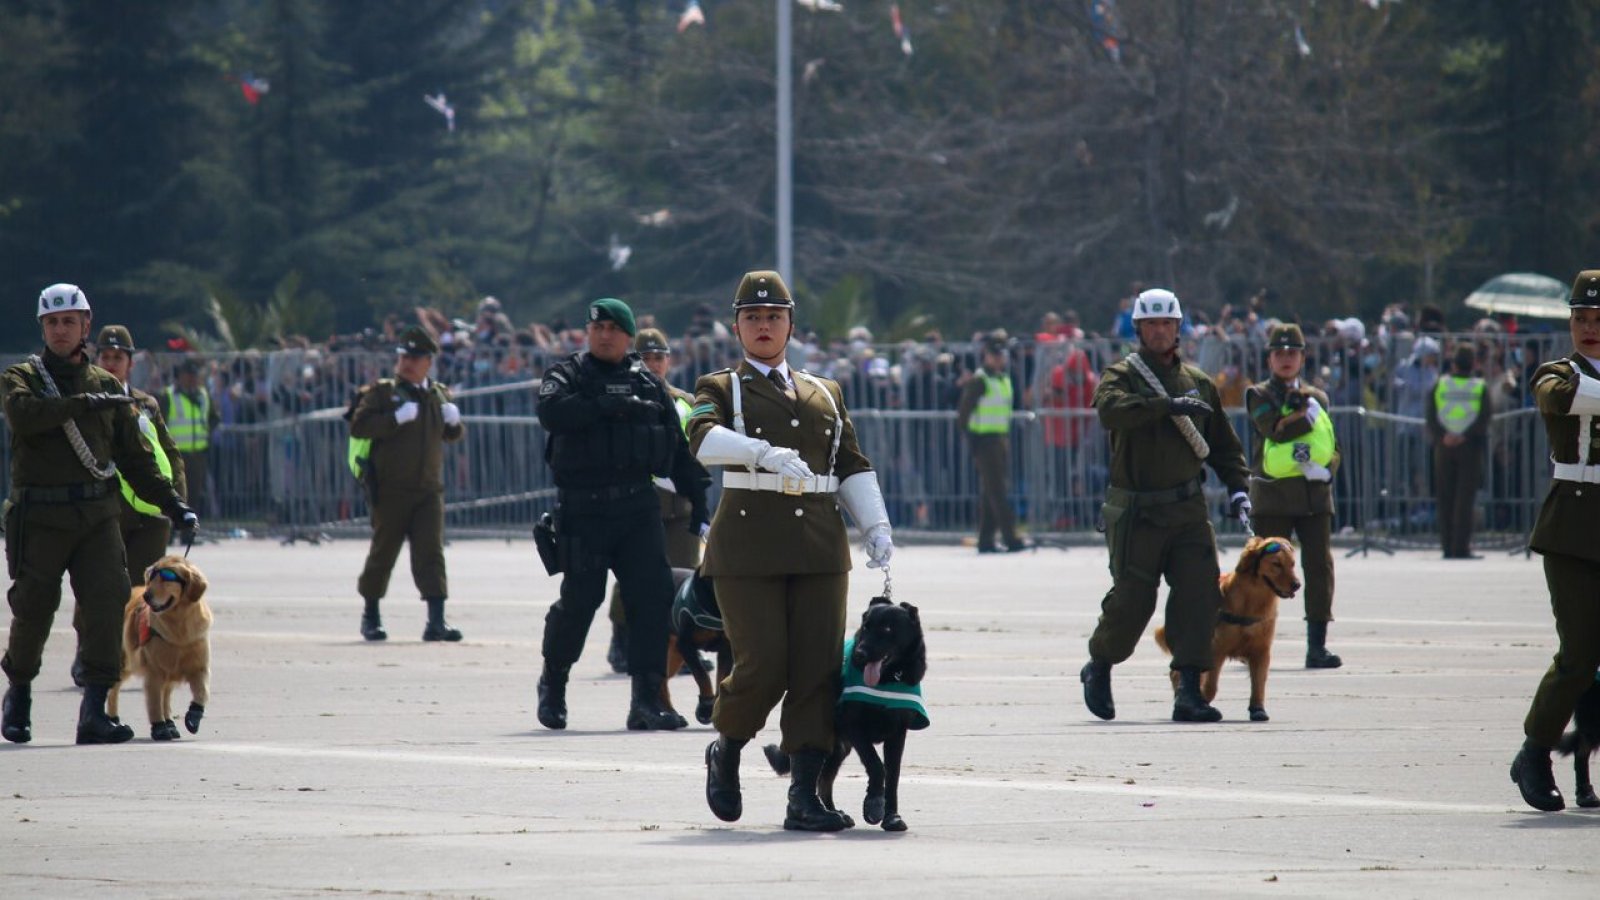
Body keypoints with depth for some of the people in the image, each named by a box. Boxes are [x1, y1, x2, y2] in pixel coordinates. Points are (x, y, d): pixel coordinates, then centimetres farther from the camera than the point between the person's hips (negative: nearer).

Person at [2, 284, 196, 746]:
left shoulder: (107, 386, 16)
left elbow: (135, 455, 18)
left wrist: (172, 503, 9)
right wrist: (82, 404, -23)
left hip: (98, 515, 2)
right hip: (40, 516, -2)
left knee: (107, 602, -12)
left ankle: (95, 712, -11)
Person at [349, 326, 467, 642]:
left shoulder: (439, 394, 15)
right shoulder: (381, 392, 1)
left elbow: (453, 436, 23)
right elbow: (358, 427, -11)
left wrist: (454, 421, -1)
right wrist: (396, 418, -20)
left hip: (429, 489, 3)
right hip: (390, 491, -3)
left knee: (431, 552, -7)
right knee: (383, 551, 5)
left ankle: (436, 621, -13)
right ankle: (370, 614, 21)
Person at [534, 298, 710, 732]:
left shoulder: (648, 383, 14)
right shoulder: (568, 375, 4)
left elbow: (678, 445, 17)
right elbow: (551, 412, -18)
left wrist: (698, 501, 14)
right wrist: (611, 405, -22)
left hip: (639, 505, 3)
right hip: (583, 508, -3)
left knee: (653, 596, -8)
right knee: (579, 599, -1)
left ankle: (647, 700, -6)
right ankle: (553, 681, 24)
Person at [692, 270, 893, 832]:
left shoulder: (825, 394, 21)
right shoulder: (720, 388, 8)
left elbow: (852, 468, 19)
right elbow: (705, 439, -14)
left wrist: (876, 527, 3)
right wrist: (765, 454, -30)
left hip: (819, 547, 4)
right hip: (749, 545, -4)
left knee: (818, 670, -5)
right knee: (763, 668, -11)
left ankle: (805, 798, -3)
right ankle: (726, 751, 19)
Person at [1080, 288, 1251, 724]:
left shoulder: (1197, 382, 14)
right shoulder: (1122, 375, 0)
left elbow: (1222, 443, 21)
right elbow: (1110, 410, -24)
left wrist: (1237, 487, 6)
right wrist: (1167, 405, -32)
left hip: (1188, 508, 4)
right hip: (1137, 512, -4)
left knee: (1200, 594, -11)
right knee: (1132, 600, -2)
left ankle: (1189, 692, -10)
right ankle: (1099, 668, 25)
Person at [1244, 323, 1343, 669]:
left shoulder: (1317, 398, 18)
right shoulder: (1259, 395, 7)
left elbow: (1334, 448, 15)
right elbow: (1275, 429, -12)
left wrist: (1324, 469, -5)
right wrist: (1309, 414, -3)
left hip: (1314, 492, 3)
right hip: (1273, 494, -3)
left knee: (1320, 567, -4)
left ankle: (1317, 646, -1)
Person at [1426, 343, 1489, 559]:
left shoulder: (1439, 386, 3)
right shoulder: (1480, 388, 0)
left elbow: (1431, 418, -6)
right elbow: (1483, 420, -10)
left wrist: (1442, 436, -14)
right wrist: (1465, 436, -15)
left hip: (1444, 447, 1)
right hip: (1471, 447, -1)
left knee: (1445, 499, 7)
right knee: (1465, 498, -2)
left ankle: (1448, 547, 5)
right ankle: (1461, 547, -8)